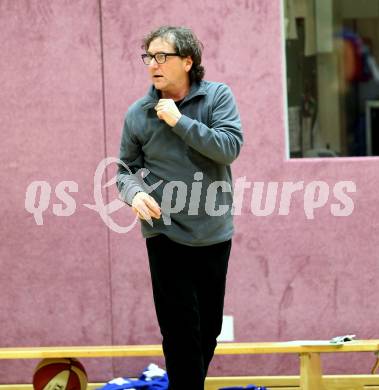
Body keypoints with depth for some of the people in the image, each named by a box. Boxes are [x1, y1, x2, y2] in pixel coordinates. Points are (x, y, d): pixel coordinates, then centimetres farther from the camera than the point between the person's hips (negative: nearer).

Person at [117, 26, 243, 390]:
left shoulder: (218, 97, -5)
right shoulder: (137, 114, -3)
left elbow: (229, 148, -17)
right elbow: (126, 169, 4)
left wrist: (179, 120, -20)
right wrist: (135, 193, -18)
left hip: (214, 233, 1)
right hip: (166, 234, -1)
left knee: (209, 328, 13)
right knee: (181, 332, -5)